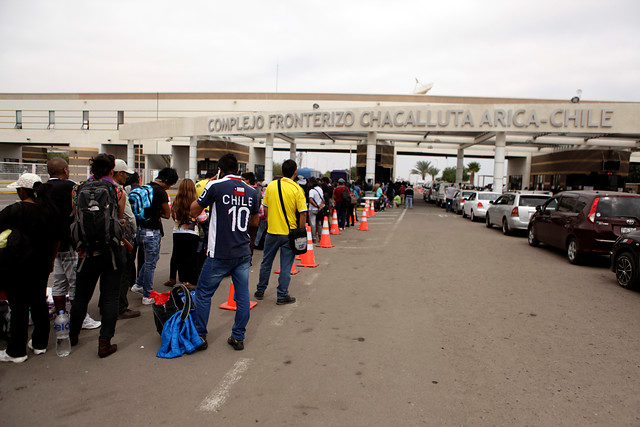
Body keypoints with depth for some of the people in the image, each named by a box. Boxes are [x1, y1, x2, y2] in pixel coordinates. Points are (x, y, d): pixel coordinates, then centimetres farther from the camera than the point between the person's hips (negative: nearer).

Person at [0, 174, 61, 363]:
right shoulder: (50, 210, 0)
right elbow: (57, 239, 8)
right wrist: (50, 261, 18)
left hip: (17, 268, -5)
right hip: (41, 267, 5)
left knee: (19, 308, 3)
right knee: (39, 303, 14)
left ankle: (16, 352, 14)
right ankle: (40, 343, 25)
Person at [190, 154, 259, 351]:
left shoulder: (216, 186, -8)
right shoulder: (251, 191, 6)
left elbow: (194, 211, 3)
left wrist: (204, 190, 13)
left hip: (220, 254, -4)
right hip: (244, 252, 4)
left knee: (203, 293, 11)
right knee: (242, 295, 10)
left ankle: (199, 336, 18)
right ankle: (238, 337, 17)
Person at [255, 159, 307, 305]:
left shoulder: (271, 186, -1)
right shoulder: (297, 189, -11)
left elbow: (265, 207, 7)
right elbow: (303, 213, -13)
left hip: (272, 231, 3)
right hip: (289, 233, -3)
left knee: (266, 262, 18)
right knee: (285, 265, 6)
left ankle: (260, 290, 30)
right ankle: (282, 296, 12)